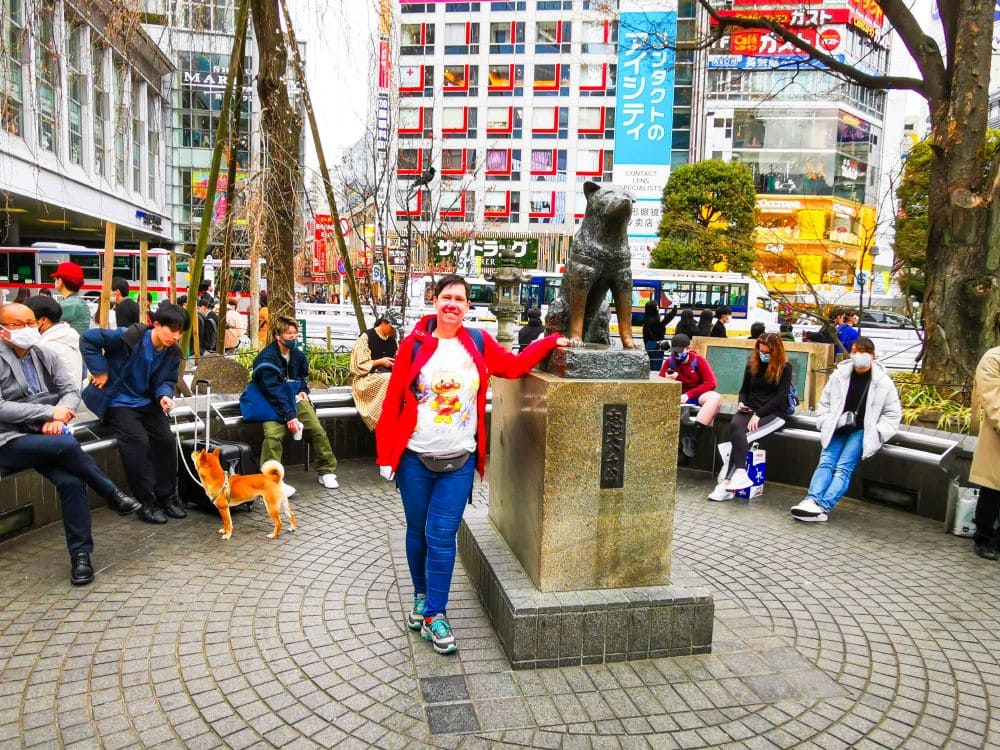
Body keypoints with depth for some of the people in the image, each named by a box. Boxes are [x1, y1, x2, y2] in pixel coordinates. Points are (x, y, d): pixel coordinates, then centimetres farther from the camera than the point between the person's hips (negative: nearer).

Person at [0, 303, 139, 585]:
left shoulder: (43, 355, 11)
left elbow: (72, 389, 6)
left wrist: (58, 416, -15)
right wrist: (50, 412, -18)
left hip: (45, 437, 4)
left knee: (71, 482, -22)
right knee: (67, 444, -33)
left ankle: (80, 553, -14)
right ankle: (112, 494, -12)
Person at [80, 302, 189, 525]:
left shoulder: (173, 353, -3)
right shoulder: (131, 337, -23)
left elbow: (167, 381, 4)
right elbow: (88, 339, -19)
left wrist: (164, 395, -19)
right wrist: (100, 371, -18)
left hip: (146, 402, 6)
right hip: (117, 401, -6)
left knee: (166, 439, -9)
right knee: (138, 441, -23)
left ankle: (167, 497, 6)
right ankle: (147, 502, -11)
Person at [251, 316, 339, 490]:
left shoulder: (297, 354, 6)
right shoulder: (267, 359, -15)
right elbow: (273, 391, -21)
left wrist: (303, 390, 6)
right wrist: (289, 416, -27)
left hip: (295, 399, 5)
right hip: (273, 404, -5)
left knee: (317, 430, -14)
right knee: (272, 435, -30)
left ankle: (327, 471, 2)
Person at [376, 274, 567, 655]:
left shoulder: (479, 342, 1)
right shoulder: (414, 344, -5)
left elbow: (513, 366, 10)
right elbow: (393, 400, -5)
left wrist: (550, 341, 2)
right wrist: (385, 453, -6)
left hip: (458, 462, 0)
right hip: (415, 459, 0)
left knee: (442, 537, -1)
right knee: (417, 533, 14)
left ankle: (434, 615, 11)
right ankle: (422, 597, 36)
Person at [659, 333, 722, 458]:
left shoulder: (698, 360, -6)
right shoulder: (669, 362, -1)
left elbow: (710, 383, -11)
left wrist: (689, 395, -20)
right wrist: (667, 381, -24)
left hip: (697, 396, -1)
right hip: (677, 397, 2)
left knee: (715, 397, -33)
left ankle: (694, 440, -37)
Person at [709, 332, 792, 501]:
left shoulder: (785, 368, 0)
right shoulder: (752, 365, 13)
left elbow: (781, 396, -9)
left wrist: (758, 414, -18)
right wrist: (742, 403, -2)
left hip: (774, 414, -4)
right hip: (750, 410, 4)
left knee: (739, 434, -31)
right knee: (735, 425, -32)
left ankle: (727, 480, -39)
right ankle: (739, 474, -42)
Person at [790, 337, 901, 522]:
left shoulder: (883, 382, -2)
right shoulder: (839, 375, 3)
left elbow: (892, 414, 4)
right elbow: (824, 404, 12)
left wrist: (875, 434, -8)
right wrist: (826, 425, -1)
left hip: (862, 431, -3)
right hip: (837, 430, 3)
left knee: (844, 467, -21)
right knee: (826, 462, -19)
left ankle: (822, 507, -37)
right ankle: (811, 500, -37)